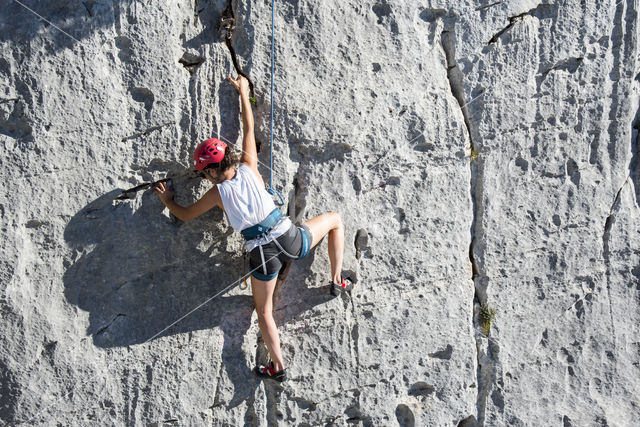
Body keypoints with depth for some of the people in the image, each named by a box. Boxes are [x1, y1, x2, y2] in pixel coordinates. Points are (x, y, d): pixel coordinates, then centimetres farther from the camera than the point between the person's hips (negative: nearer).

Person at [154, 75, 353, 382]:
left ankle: (278, 367, 19)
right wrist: (243, 92, 29)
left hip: (263, 255, -1)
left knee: (264, 312, 21)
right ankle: (338, 281, 26)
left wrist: (167, 201, 36)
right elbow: (249, 128, 18)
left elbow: (186, 215, 17)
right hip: (291, 240, 1)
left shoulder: (218, 193, 2)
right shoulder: (249, 168, 5)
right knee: (335, 219, 28)